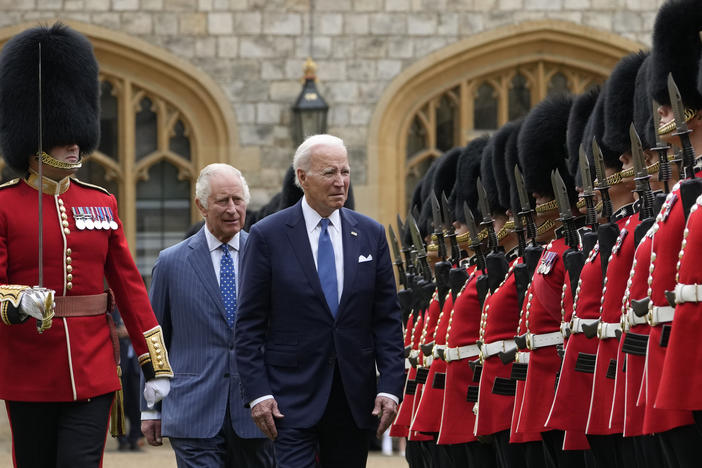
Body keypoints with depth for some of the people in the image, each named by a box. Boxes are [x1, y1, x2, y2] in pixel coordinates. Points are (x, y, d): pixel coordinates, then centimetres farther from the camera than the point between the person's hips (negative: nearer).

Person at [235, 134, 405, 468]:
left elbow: (387, 319, 7)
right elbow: (249, 325, -2)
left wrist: (390, 387, -2)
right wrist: (258, 392, -10)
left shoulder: (370, 235, 7)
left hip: (353, 397, 4)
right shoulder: (268, 236, -2)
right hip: (293, 396, -4)